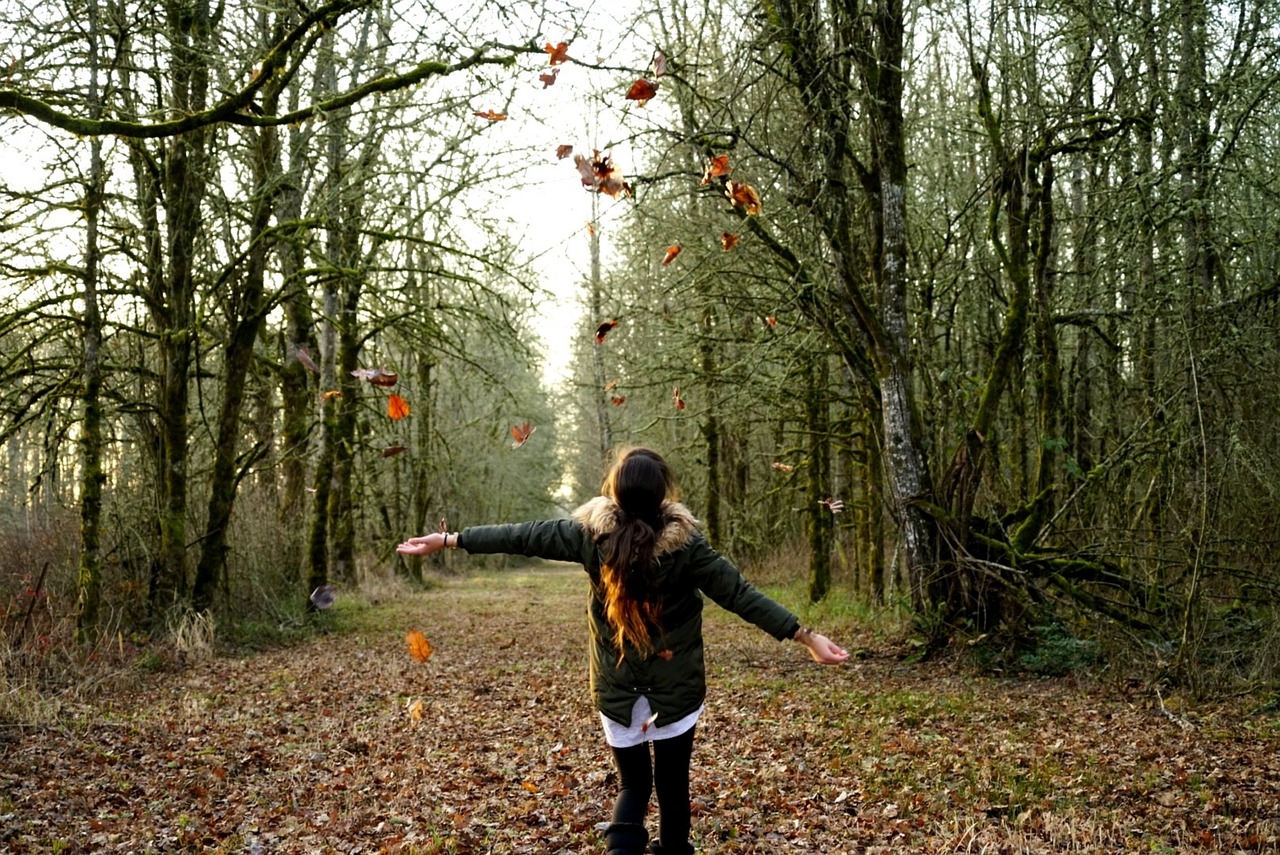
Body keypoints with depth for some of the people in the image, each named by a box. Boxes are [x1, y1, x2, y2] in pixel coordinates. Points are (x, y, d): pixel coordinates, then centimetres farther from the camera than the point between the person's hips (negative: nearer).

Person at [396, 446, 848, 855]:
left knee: (633, 783, 16)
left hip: (616, 687, 2)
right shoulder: (684, 542, -15)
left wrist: (447, 539, 7)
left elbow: (523, 536, -4)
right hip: (676, 685, -2)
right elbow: (741, 594, -16)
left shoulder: (592, 534, -11)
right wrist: (807, 636, -13)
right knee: (672, 783, 14)